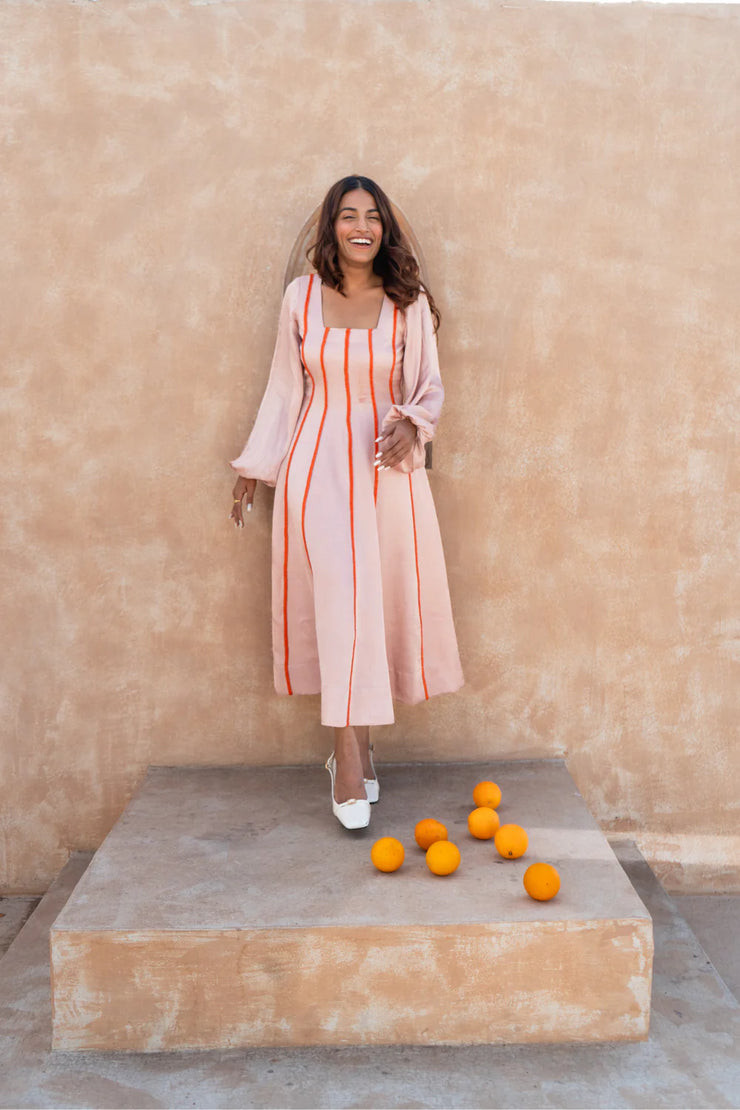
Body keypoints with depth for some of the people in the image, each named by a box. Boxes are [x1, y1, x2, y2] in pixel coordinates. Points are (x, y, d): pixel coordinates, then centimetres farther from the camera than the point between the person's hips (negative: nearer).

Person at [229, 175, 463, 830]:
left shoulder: (409, 304, 4)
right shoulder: (301, 297, 5)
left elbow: (430, 388, 8)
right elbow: (285, 388, 11)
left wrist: (412, 426, -14)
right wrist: (255, 468, 12)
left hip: (387, 466, 1)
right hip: (317, 464, -1)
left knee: (381, 599, 1)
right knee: (338, 595, -10)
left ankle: (352, 743, 16)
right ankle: (351, 753, -5)